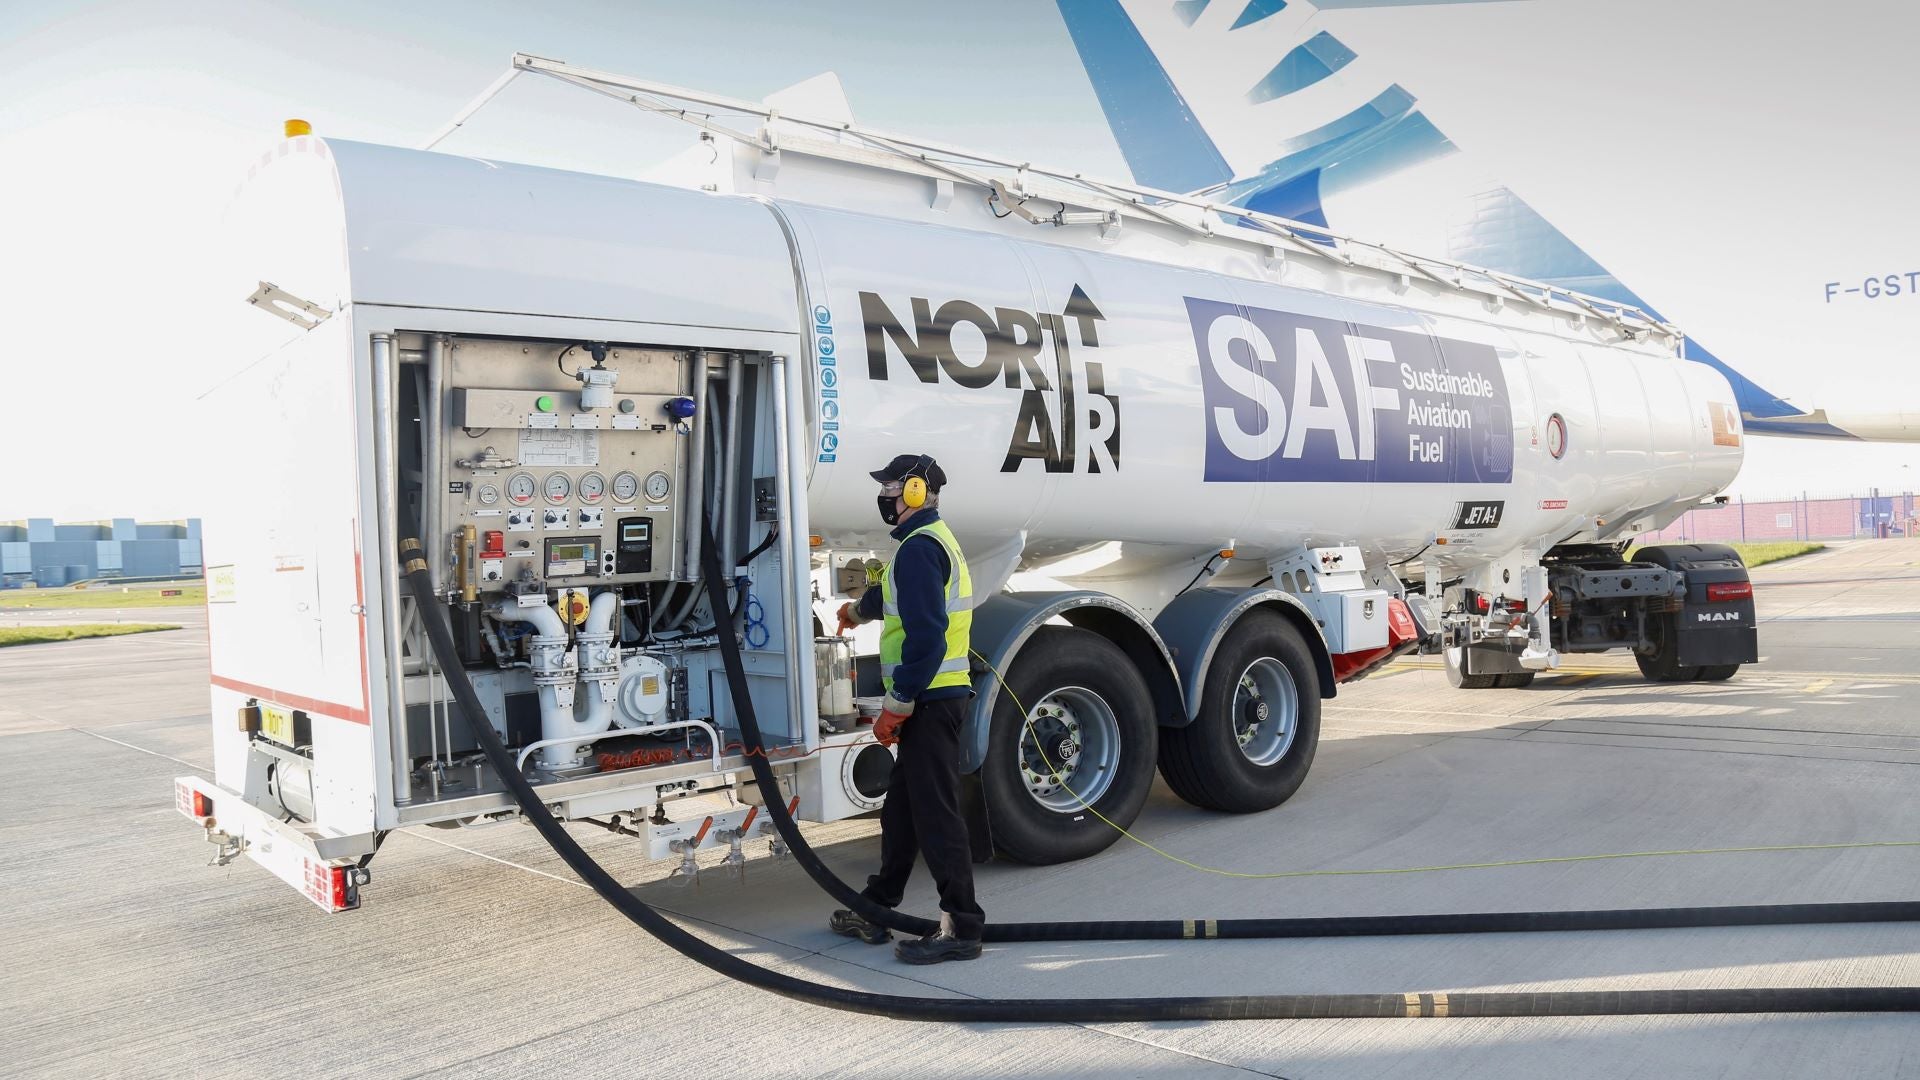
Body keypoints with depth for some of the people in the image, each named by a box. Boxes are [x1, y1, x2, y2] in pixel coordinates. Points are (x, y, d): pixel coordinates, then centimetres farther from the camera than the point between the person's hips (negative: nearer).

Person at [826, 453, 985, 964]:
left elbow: (925, 635, -23)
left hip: (929, 698, -11)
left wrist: (896, 706, -20)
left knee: (935, 812, -7)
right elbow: (898, 595, 41)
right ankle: (875, 911, 26)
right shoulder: (935, 539, 20)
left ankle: (961, 926, -2)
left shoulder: (919, 547, -15)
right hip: (934, 697, 11)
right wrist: (858, 609, 60)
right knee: (901, 807, 16)